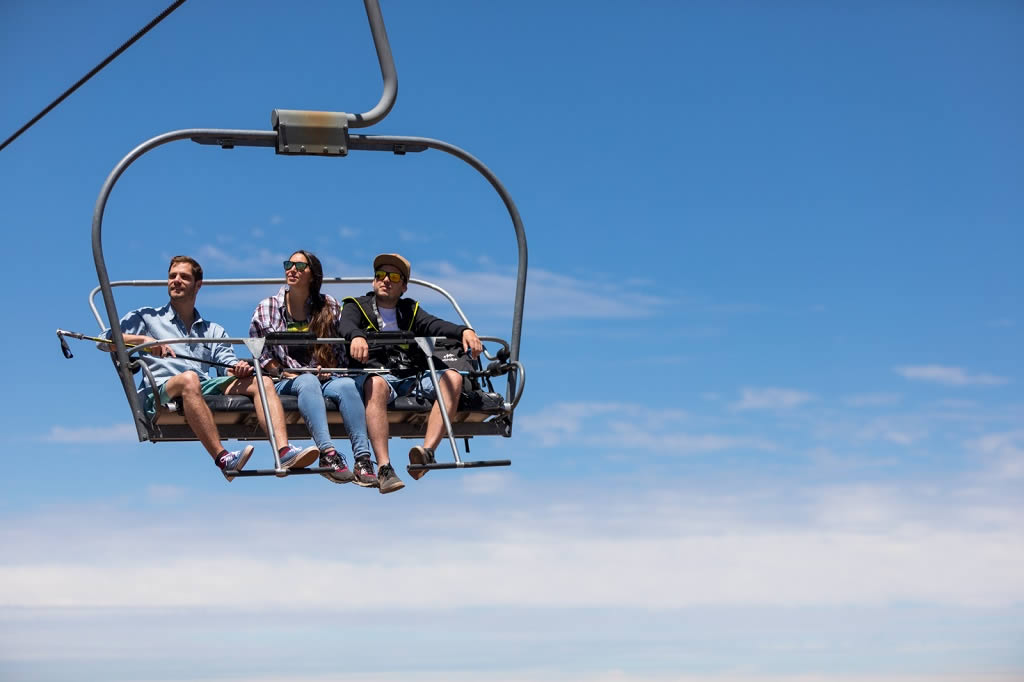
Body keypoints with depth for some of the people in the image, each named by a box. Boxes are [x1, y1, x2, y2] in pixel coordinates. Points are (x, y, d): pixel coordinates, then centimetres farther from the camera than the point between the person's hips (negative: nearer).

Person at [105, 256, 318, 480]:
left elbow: (229, 365, 17)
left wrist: (238, 369, -9)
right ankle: (223, 459, -51)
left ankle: (284, 452, -41)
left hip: (207, 389, 4)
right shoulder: (147, 318, 23)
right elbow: (106, 340, 8)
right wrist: (143, 339, -10)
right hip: (161, 392, -4)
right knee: (189, 379, -39)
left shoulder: (214, 331, 31)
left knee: (262, 381, -19)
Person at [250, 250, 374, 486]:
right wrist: (282, 372, -6)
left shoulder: (330, 307, 12)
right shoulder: (266, 308, 10)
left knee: (347, 384, -33)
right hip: (285, 383, -1)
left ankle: (362, 457, -43)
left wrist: (327, 367, -4)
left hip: (323, 378, 2)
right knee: (308, 382, -37)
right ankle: (327, 453, -52)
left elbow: (340, 347, 15)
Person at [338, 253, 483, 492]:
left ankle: (428, 450, -40)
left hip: (410, 378, 4)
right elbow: (346, 324, -10)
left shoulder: (410, 310, 24)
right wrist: (357, 336, -36)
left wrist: (464, 331, -20)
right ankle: (384, 468, -49)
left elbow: (435, 325, 3)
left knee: (453, 377, -23)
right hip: (373, 374, -4)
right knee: (376, 383, -39)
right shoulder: (356, 306, 15)